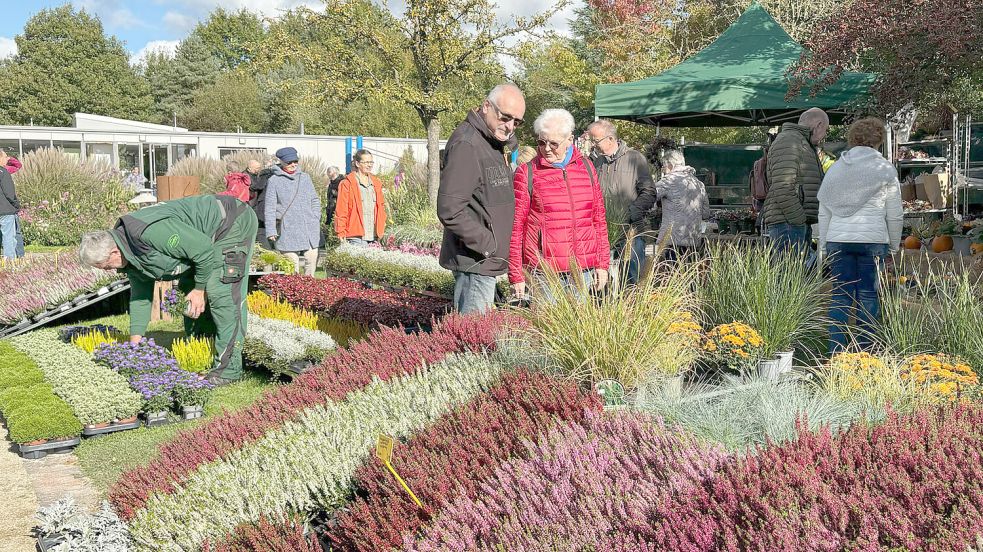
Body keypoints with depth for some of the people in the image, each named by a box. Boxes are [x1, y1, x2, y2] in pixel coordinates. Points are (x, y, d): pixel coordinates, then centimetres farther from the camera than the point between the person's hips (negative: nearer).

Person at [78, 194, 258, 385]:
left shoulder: (150, 232, -34)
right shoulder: (130, 256, -1)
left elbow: (204, 249, -28)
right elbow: (140, 297, 11)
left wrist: (199, 288, -14)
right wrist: (134, 343, 10)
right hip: (205, 238, 10)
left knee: (220, 293, -16)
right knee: (189, 290, 12)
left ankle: (229, 367, -11)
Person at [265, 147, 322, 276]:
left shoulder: (305, 177, 13)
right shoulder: (274, 181, 0)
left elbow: (315, 201, 20)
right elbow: (269, 208, 0)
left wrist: (316, 220, 10)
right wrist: (271, 231, -5)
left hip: (309, 229, 4)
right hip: (288, 230, -4)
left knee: (312, 259, 1)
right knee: (292, 264, -6)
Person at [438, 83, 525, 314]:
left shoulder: (493, 143, 14)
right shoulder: (466, 145, -18)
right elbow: (450, 210, -25)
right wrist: (488, 244, -18)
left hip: (486, 260, 10)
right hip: (475, 260, -10)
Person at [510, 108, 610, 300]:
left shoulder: (586, 167, 11)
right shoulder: (527, 173, 0)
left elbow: (599, 218, 16)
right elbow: (516, 227, 0)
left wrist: (602, 263, 12)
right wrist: (516, 275, -4)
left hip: (583, 269, 3)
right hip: (543, 270, -3)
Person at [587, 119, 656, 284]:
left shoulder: (635, 159, 1)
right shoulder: (594, 160, 12)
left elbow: (649, 193, -3)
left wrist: (631, 212, -14)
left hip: (630, 234, -3)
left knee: (634, 282, 0)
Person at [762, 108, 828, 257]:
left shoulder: (804, 145, 28)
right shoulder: (788, 141, -8)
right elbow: (783, 188, -19)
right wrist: (799, 220, -19)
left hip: (799, 223, 11)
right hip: (788, 223, -11)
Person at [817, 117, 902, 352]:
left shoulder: (835, 168, 10)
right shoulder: (885, 170, 0)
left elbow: (823, 213, 11)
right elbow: (895, 214, 2)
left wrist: (823, 246, 16)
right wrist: (894, 245, 13)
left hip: (838, 240, 3)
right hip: (872, 240, -3)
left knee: (840, 295, 4)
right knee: (868, 295, 3)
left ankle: (836, 350, 1)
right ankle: (865, 349, 7)